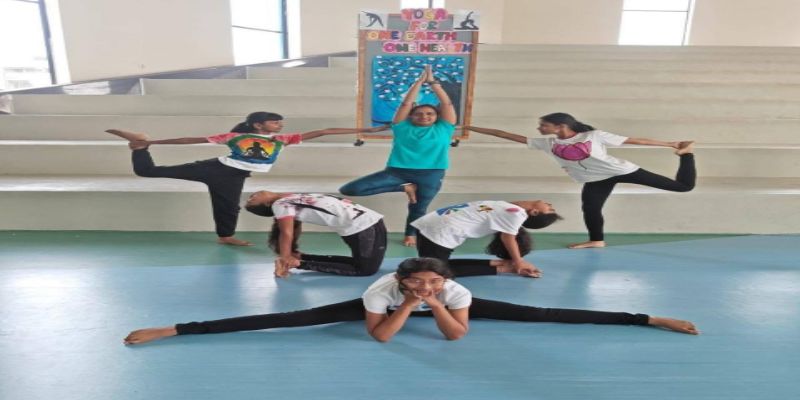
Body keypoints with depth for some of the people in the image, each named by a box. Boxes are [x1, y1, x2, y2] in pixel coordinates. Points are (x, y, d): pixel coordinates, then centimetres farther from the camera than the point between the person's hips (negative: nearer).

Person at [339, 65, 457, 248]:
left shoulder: (443, 129, 9)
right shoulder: (403, 128, 9)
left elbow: (447, 103, 6)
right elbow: (406, 104, 7)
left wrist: (433, 82, 8)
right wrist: (420, 81, 9)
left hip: (431, 175, 0)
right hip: (397, 171, 1)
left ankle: (411, 234, 45)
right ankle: (404, 188, 5)